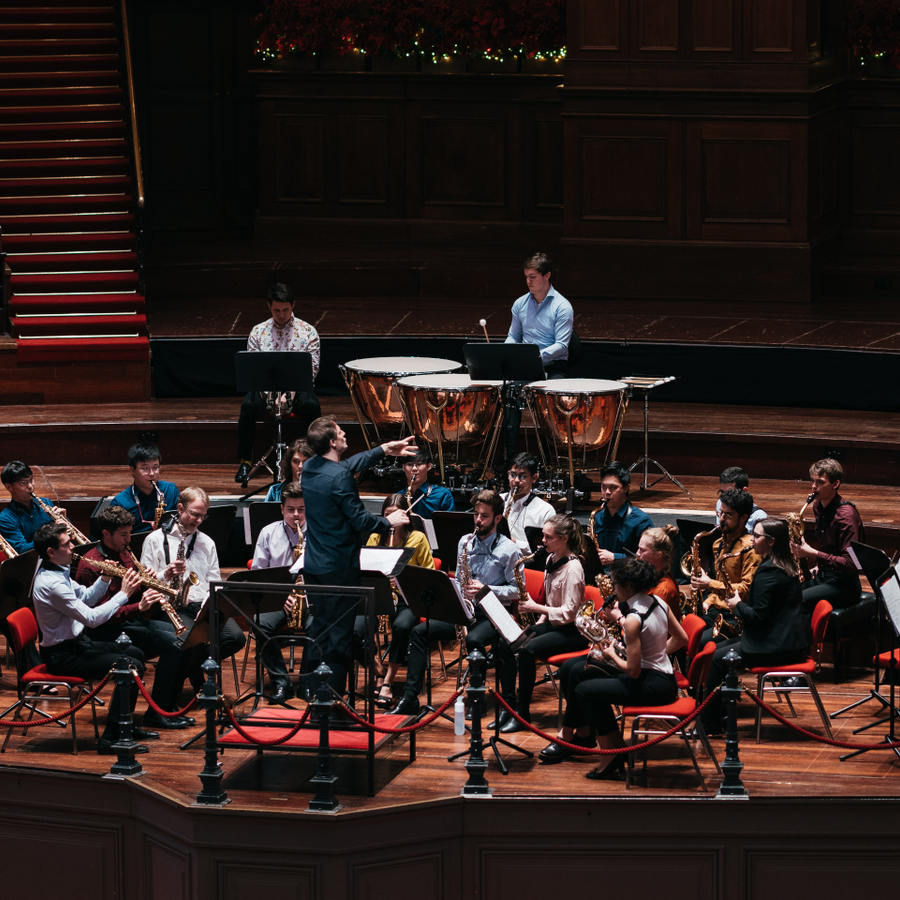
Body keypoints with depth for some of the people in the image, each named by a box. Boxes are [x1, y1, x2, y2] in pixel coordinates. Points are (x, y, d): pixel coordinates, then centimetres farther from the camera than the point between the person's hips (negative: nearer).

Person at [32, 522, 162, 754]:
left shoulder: (58, 572, 7)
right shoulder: (51, 584, -27)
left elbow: (86, 598, 19)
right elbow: (91, 617, -27)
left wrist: (105, 579, 1)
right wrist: (123, 594, -19)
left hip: (76, 643, 11)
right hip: (62, 656, -11)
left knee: (135, 653, 19)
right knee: (131, 667, -20)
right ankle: (110, 739, -19)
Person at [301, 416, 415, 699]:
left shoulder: (309, 468, 5)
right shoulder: (339, 477, -22)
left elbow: (349, 465, 21)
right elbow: (360, 520, -18)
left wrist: (383, 450, 25)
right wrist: (388, 521, 0)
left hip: (313, 565, 8)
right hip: (339, 566, -8)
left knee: (319, 627, 16)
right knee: (340, 633, -1)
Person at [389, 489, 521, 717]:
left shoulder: (509, 550, -5)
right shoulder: (465, 542, 12)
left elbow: (517, 590, -7)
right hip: (464, 611, 6)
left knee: (473, 639, -37)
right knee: (419, 632, -10)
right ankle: (410, 699, -12)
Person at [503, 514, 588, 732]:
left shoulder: (572, 568, -19)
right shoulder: (551, 560, 9)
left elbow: (568, 613, -21)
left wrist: (537, 608, -18)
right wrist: (540, 619, 3)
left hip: (571, 632, -9)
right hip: (552, 623, 9)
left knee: (527, 650, -29)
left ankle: (522, 713, -21)